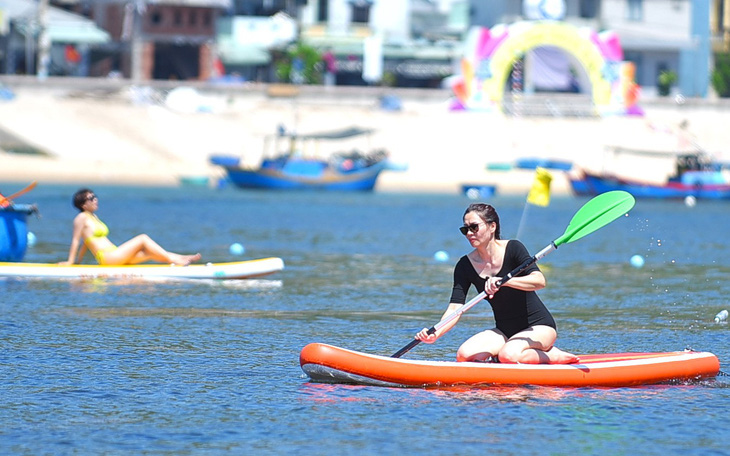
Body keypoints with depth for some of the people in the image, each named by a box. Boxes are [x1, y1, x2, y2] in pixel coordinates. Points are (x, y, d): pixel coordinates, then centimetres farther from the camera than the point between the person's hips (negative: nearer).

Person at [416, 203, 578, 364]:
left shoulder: (512, 248, -14)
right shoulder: (465, 266, -3)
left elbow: (539, 281, -28)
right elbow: (455, 308, -10)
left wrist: (503, 281, -43)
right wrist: (436, 334, -29)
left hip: (539, 327, -6)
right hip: (505, 332, 6)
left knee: (508, 355, -34)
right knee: (464, 355, -18)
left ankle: (553, 355, -5)